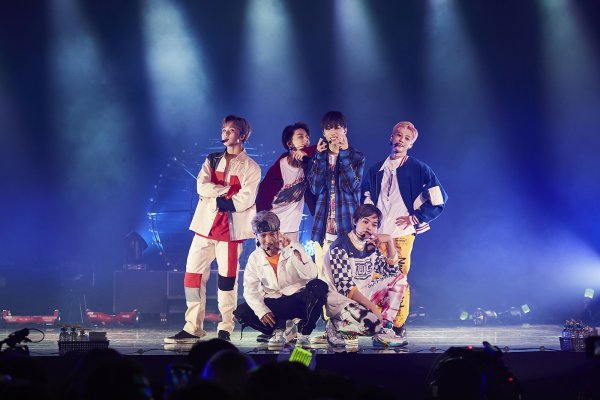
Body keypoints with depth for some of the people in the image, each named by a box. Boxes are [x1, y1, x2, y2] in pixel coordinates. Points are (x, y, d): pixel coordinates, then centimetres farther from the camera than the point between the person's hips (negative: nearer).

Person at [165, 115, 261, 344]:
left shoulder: (251, 168, 3)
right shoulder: (212, 161, 16)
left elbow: (245, 199, -11)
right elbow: (202, 187, -1)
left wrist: (219, 200, -8)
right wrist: (229, 189, -9)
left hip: (231, 228, -4)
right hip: (206, 225, 4)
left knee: (227, 278, -2)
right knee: (193, 275, -2)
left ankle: (225, 330, 6)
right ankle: (193, 329, 0)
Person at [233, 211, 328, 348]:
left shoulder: (294, 248, -8)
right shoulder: (255, 258, 0)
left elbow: (311, 275, -23)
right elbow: (250, 290, -1)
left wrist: (292, 251, -28)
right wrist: (261, 311, -17)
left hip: (299, 300, -2)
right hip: (273, 304, 2)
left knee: (319, 286, -34)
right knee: (241, 313, -20)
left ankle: (303, 333, -18)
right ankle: (283, 327, -7)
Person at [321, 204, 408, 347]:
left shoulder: (370, 247, 11)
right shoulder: (340, 247, -13)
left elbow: (391, 271, 15)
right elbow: (345, 286, -18)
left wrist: (389, 241, 3)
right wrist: (372, 306, -25)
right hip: (340, 299, -9)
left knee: (399, 278, 1)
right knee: (374, 323, -34)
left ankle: (384, 331, -10)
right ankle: (336, 326, -7)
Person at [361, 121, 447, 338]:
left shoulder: (419, 169, 5)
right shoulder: (376, 170, 18)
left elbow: (439, 198, 2)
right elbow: (365, 198, 27)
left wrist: (416, 218, -1)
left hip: (401, 234, -4)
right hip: (376, 234, 4)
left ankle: (398, 326, -1)